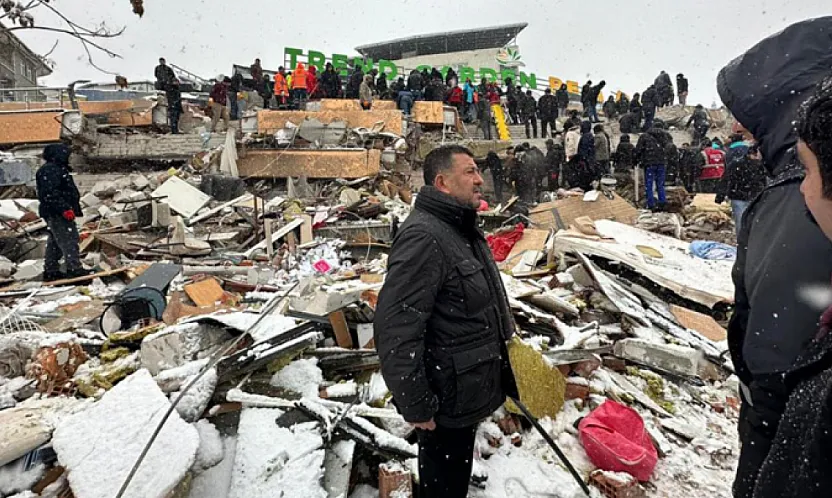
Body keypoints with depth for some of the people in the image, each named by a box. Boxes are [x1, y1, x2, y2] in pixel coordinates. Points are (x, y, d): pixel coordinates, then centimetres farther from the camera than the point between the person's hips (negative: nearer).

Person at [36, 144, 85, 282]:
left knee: (55, 243, 14)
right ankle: (74, 269, -14)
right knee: (69, 240, -13)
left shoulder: (58, 169, 21)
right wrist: (64, 209, -28)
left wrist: (68, 208, 26)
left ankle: (51, 271, 21)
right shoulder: (49, 170, -14)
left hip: (60, 213, 11)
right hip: (56, 213, -11)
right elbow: (50, 193, -24)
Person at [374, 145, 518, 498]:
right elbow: (396, 330, -30)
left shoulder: (461, 228, 7)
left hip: (467, 390, 9)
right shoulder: (423, 237, -26)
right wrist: (415, 405, -24)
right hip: (446, 401, -9)